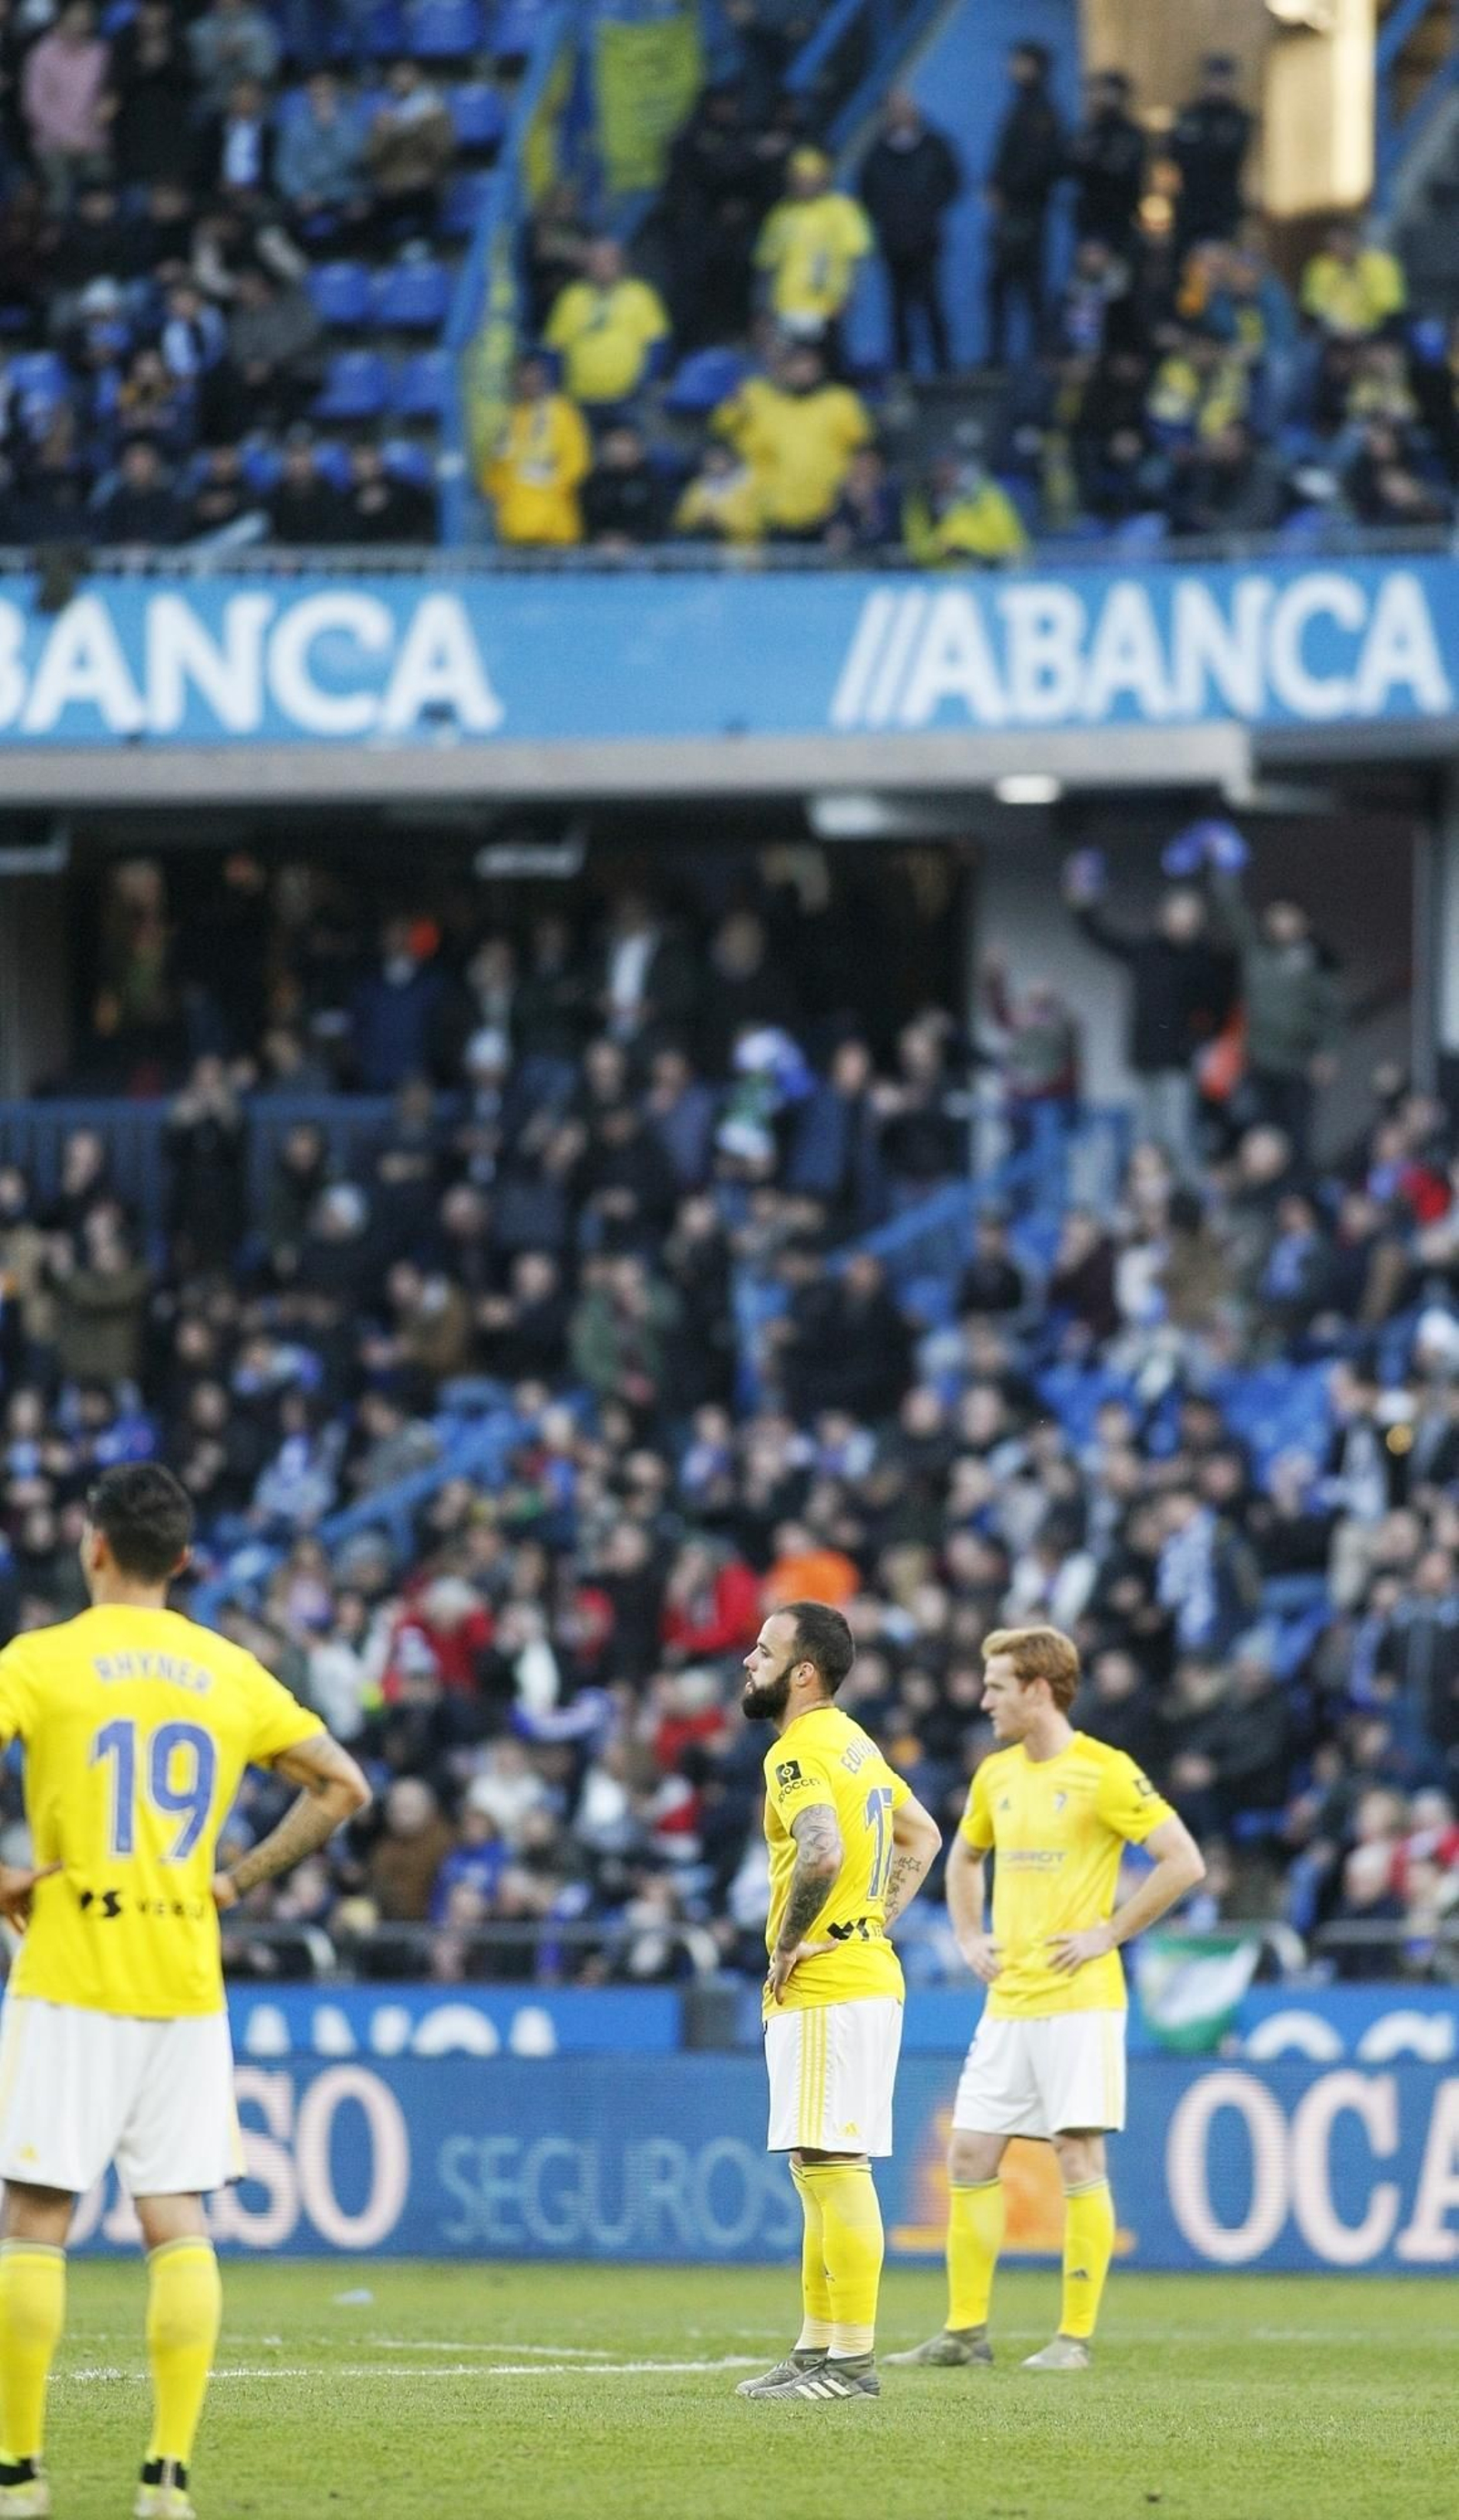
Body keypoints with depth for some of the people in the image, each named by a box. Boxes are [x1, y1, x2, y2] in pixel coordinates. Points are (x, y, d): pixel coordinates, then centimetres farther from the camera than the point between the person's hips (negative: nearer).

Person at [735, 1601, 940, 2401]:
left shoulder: (798, 1753, -15)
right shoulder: (854, 1743, 16)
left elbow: (823, 1853, -32)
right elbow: (922, 1834, 28)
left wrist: (788, 1946, -18)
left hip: (825, 1992, -10)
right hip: (867, 1972, 10)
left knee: (833, 2168, -9)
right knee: (820, 2171, 15)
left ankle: (851, 2360, -10)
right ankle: (817, 2348, 20)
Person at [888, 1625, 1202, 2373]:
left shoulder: (1104, 1773, -10)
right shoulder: (996, 1774, 12)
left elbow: (1183, 1862, -13)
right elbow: (964, 1857, 31)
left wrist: (1108, 1934, -12)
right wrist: (969, 1939, 16)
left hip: (1077, 1998, -7)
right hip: (1007, 1999, 7)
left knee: (1078, 2156, -5)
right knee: (970, 2156, 4)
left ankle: (1076, 2335, -2)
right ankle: (965, 2329, 10)